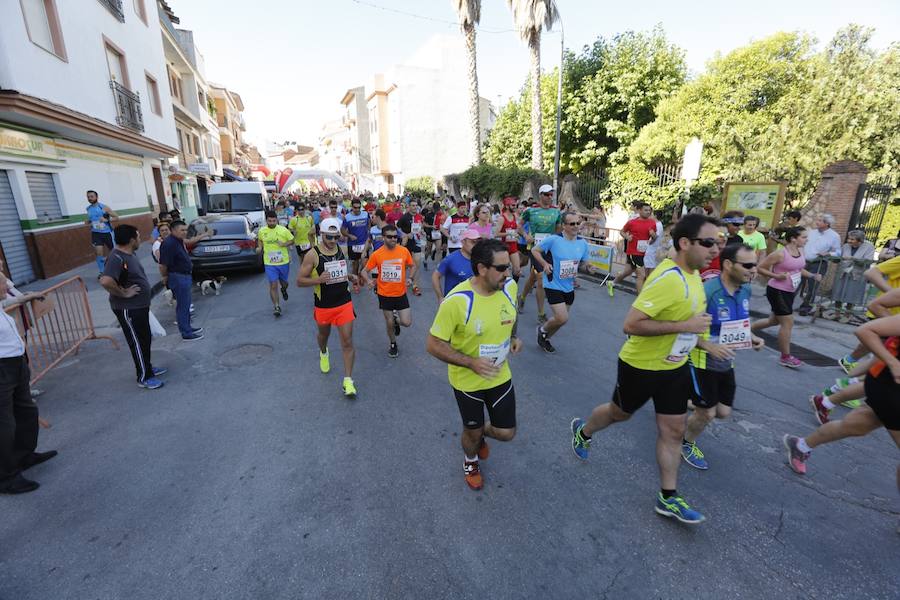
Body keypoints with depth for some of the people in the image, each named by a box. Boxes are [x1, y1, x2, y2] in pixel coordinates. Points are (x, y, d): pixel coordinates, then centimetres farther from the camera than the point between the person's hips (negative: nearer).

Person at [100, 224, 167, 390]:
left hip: (139, 306, 9)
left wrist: (145, 287, 12)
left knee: (145, 339, 21)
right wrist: (124, 293, -25)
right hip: (128, 309, -9)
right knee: (138, 343, 2)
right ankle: (144, 378, 15)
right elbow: (105, 281, -39)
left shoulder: (128, 254, 6)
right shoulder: (117, 258, -25)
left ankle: (148, 367, 37)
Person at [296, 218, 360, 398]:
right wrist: (318, 280, -29)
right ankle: (323, 353, 60)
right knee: (323, 334, 24)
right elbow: (299, 281, -12)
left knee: (347, 341, -4)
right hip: (323, 306, -2)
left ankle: (348, 380, 3)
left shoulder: (341, 250, 1)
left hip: (344, 303, 2)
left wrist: (352, 277, -1)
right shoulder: (312, 255, -14)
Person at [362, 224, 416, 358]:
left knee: (407, 322, -5)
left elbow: (413, 266, 8)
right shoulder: (376, 254, -10)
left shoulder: (404, 251, -8)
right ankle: (393, 344, 39)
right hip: (384, 294, -1)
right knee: (389, 323, 11)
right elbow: (365, 271, -1)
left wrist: (410, 278, -9)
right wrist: (368, 281, -21)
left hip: (401, 293, 1)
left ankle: (396, 319, 32)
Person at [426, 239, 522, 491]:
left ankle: (481, 433, 49)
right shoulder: (456, 301, -30)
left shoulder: (509, 286, -13)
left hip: (501, 375, 4)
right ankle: (471, 461, 55)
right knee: (472, 432, 18)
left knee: (506, 433, 12)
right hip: (467, 381, -4)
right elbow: (433, 345, -22)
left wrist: (514, 337, -3)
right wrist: (472, 363, -29)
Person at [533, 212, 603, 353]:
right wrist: (544, 264, -21)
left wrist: (589, 268, -12)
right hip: (553, 285, -6)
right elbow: (534, 250, -7)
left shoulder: (583, 243, -2)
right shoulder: (553, 240, -16)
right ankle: (542, 330, 18)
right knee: (562, 319, -14)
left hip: (569, 287, 6)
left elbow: (583, 263, 10)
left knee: (562, 318, 17)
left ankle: (544, 339, 42)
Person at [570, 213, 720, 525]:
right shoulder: (667, 279, -29)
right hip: (641, 366, -8)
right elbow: (631, 324, -34)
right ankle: (582, 431, 48)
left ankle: (668, 498, 29)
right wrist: (685, 326, -31)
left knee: (673, 430, 13)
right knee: (619, 413, 17)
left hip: (675, 366, 8)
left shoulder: (692, 273, 0)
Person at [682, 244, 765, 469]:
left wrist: (750, 337, -3)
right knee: (707, 413, 5)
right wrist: (709, 346, -33)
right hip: (703, 363, -7)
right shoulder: (706, 292, -27)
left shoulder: (745, 290, -1)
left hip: (726, 363, 7)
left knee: (723, 412, 15)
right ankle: (686, 444, 31)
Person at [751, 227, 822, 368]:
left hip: (789, 292, 9)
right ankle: (785, 357, 6)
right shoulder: (780, 253, -20)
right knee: (788, 323, -5)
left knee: (774, 320, 19)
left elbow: (799, 269, 20)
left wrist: (812, 275, 4)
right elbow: (760, 268, -17)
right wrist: (776, 276, -27)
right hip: (777, 291, -9)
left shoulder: (800, 251, 5)